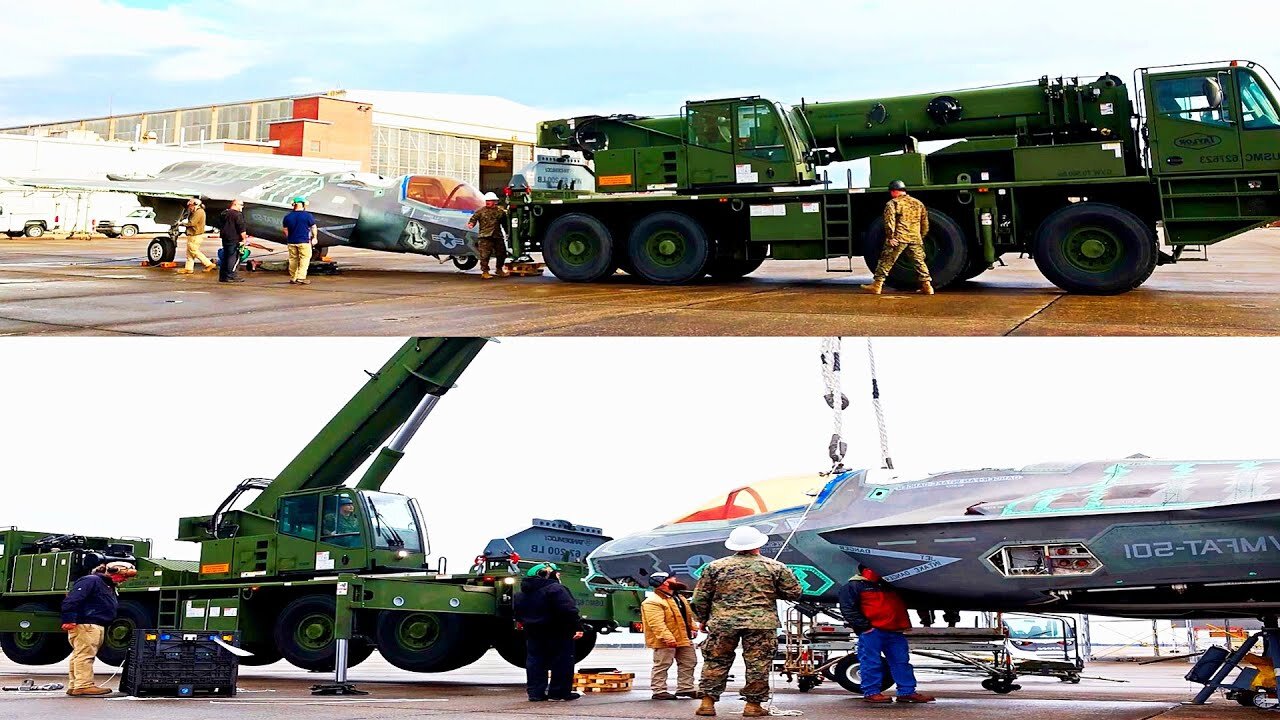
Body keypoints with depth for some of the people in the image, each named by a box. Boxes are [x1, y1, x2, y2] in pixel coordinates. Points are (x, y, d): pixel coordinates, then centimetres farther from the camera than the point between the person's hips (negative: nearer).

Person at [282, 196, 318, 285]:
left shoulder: (287, 217, 4)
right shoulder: (308, 216, -6)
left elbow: (285, 230, 11)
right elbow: (313, 228, 1)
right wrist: (314, 237, 14)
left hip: (292, 242, 4)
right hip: (304, 241, -4)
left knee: (293, 260, 13)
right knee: (304, 259, -1)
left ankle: (293, 278, 17)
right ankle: (301, 278, -11)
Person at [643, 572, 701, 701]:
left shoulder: (679, 598, 15)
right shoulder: (652, 602, -19)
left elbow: (688, 615, 24)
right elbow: (657, 623, -26)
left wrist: (693, 627, 11)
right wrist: (668, 637, -31)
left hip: (684, 638, 9)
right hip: (665, 642, -9)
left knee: (688, 663, 14)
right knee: (662, 666, -4)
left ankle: (685, 688, 24)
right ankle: (659, 691, 2)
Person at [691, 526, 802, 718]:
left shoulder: (715, 567, 5)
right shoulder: (775, 567, 4)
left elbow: (700, 598, 7)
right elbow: (794, 593, 8)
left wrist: (703, 619, 20)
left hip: (722, 623, 1)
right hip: (762, 623, -1)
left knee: (715, 663, 10)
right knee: (757, 665, 6)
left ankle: (707, 702, 9)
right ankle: (753, 705, 8)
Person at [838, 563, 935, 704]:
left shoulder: (891, 586, 24)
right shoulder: (854, 586, 2)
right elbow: (848, 609, -7)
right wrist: (865, 626, -14)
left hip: (894, 631, 6)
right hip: (871, 631, -6)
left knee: (901, 661, 5)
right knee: (871, 663, -7)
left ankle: (907, 691, 9)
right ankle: (871, 692, -2)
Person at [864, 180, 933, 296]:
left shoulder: (893, 204, -1)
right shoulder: (918, 203, 18)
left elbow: (889, 222, -13)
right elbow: (925, 224, 20)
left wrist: (890, 237, -12)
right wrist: (921, 237, 27)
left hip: (899, 239, -5)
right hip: (915, 238, 5)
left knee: (886, 261, 1)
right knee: (920, 262, 12)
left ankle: (877, 285, 0)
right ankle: (927, 285, 9)